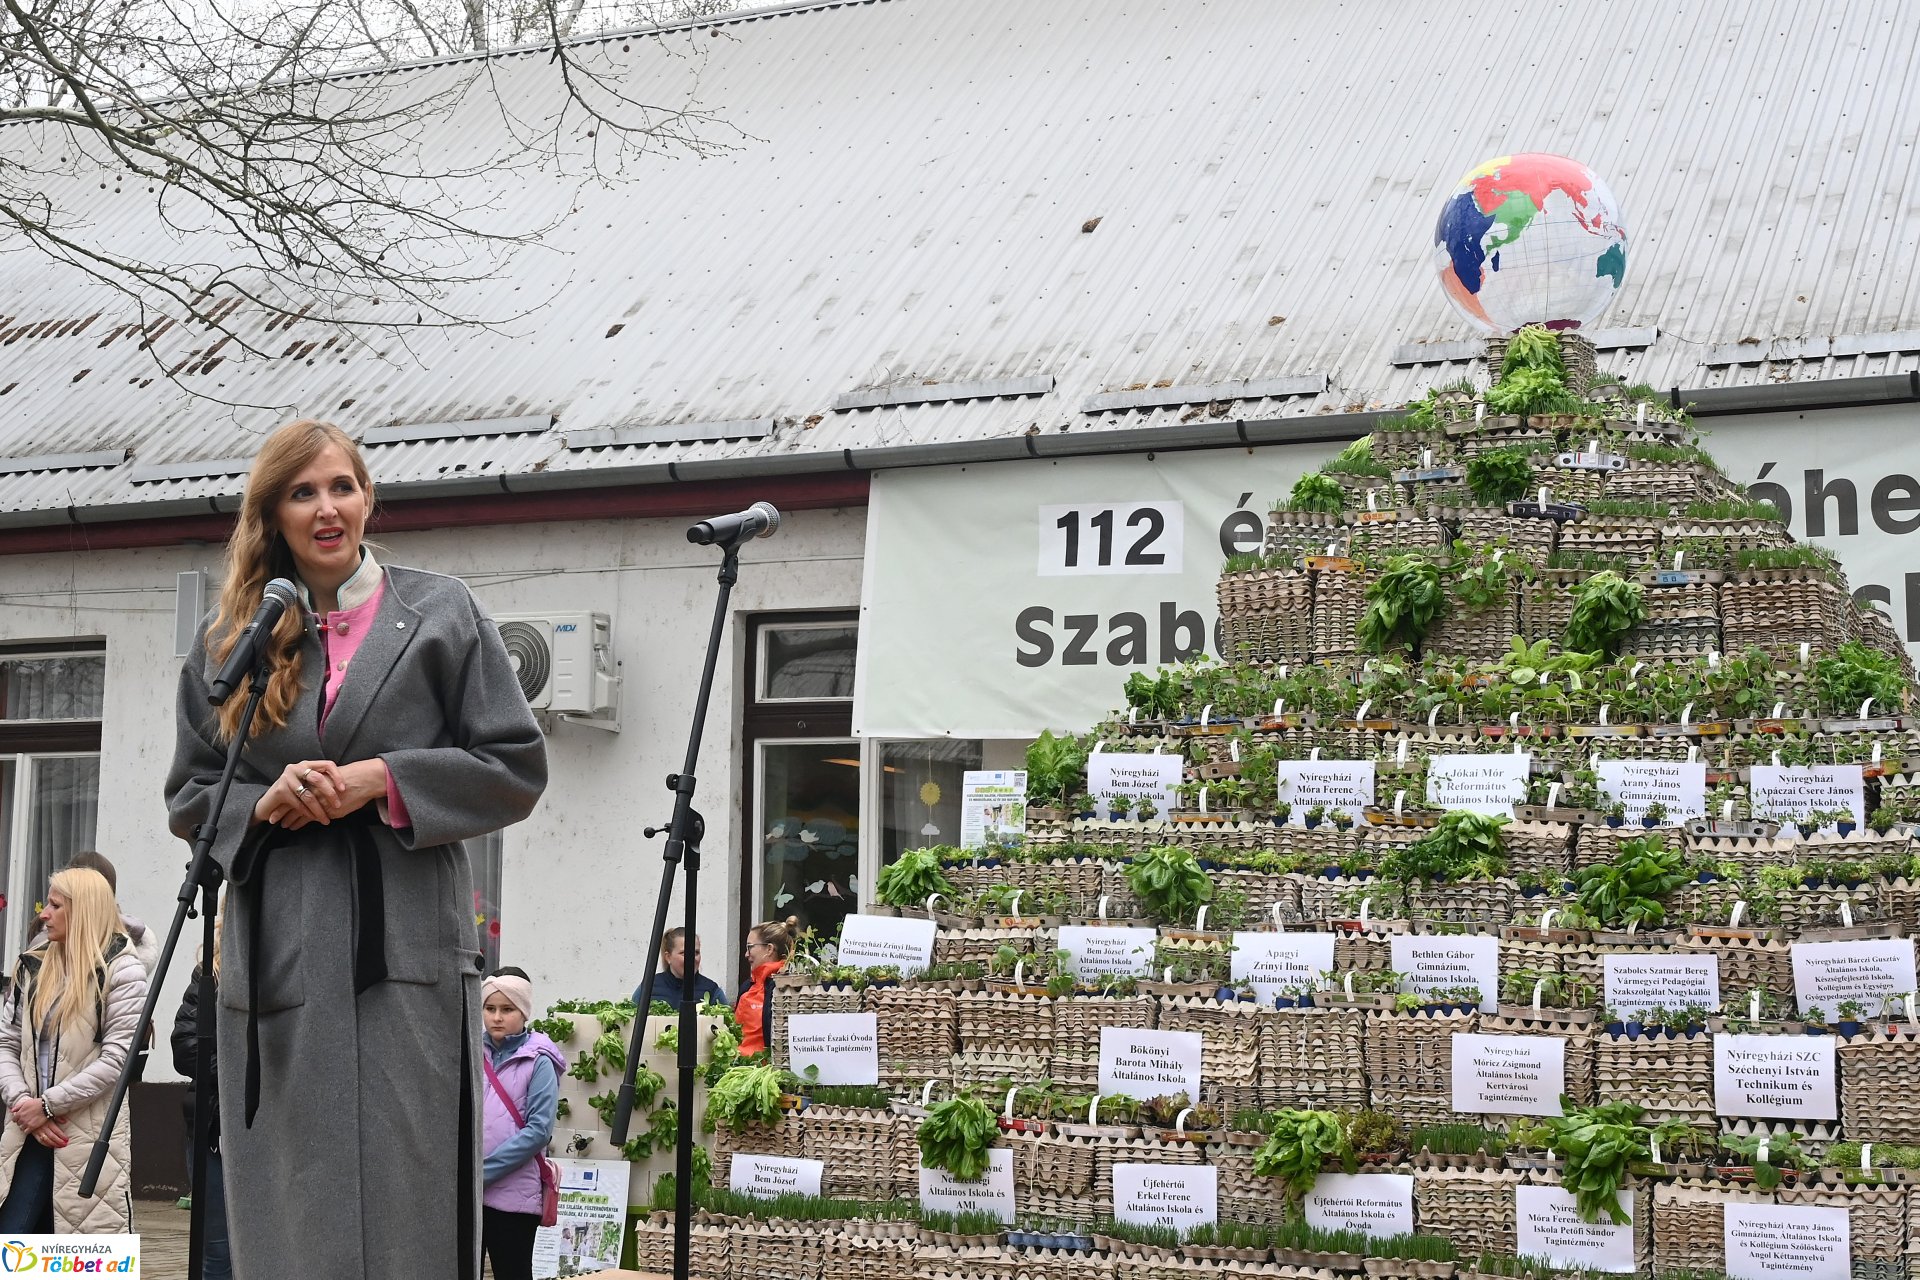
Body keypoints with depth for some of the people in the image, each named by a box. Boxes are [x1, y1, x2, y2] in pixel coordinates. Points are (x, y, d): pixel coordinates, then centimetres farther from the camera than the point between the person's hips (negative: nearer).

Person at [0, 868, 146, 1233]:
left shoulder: (121, 971, -2)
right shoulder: (31, 968, 15)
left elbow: (117, 1059, -10)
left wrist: (47, 1104, -12)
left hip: (92, 1137, -5)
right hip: (30, 1136, 5)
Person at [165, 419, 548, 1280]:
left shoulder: (441, 614, 7)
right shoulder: (228, 638, 14)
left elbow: (516, 770, 3)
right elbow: (187, 796, 15)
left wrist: (381, 778, -9)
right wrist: (263, 803, -6)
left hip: (405, 945, -2)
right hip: (279, 949, 2)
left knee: (405, 1188, -4)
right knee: (289, 1206, 3)